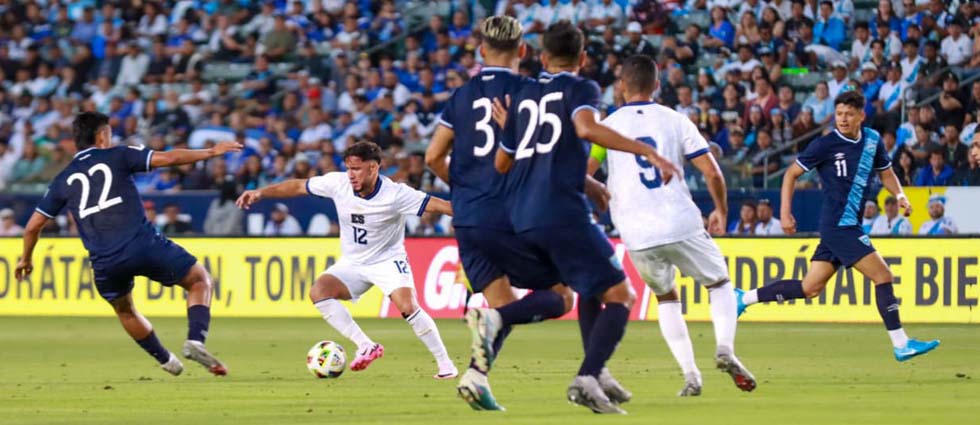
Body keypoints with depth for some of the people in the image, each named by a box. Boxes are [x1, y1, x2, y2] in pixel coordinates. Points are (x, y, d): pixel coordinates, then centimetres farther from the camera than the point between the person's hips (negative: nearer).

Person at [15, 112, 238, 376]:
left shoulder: (63, 181, 16)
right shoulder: (117, 157, 7)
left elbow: (33, 226, 19)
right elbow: (168, 158, -3)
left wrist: (26, 259, 37)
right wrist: (212, 152, 8)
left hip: (104, 262, 3)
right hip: (143, 244, -3)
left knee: (125, 310, 33)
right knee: (200, 281, 14)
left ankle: (165, 360, 41)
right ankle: (195, 340, -8)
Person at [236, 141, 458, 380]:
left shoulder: (395, 194, -23)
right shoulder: (338, 183, -12)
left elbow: (435, 205, -24)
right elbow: (299, 186, 1)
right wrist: (261, 193, -1)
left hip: (388, 260, -4)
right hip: (352, 263, 4)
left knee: (408, 307, -26)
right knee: (319, 291, -22)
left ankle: (445, 365, -11)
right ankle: (366, 347, -18)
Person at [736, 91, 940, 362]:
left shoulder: (872, 140, 9)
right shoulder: (826, 145, -9)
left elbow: (885, 173, 24)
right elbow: (792, 174, -1)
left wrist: (899, 195, 4)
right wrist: (786, 213, -6)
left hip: (849, 225, 7)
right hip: (838, 225, -7)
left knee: (811, 287, 9)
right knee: (883, 276, -12)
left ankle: (744, 298, 20)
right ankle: (901, 345, -8)